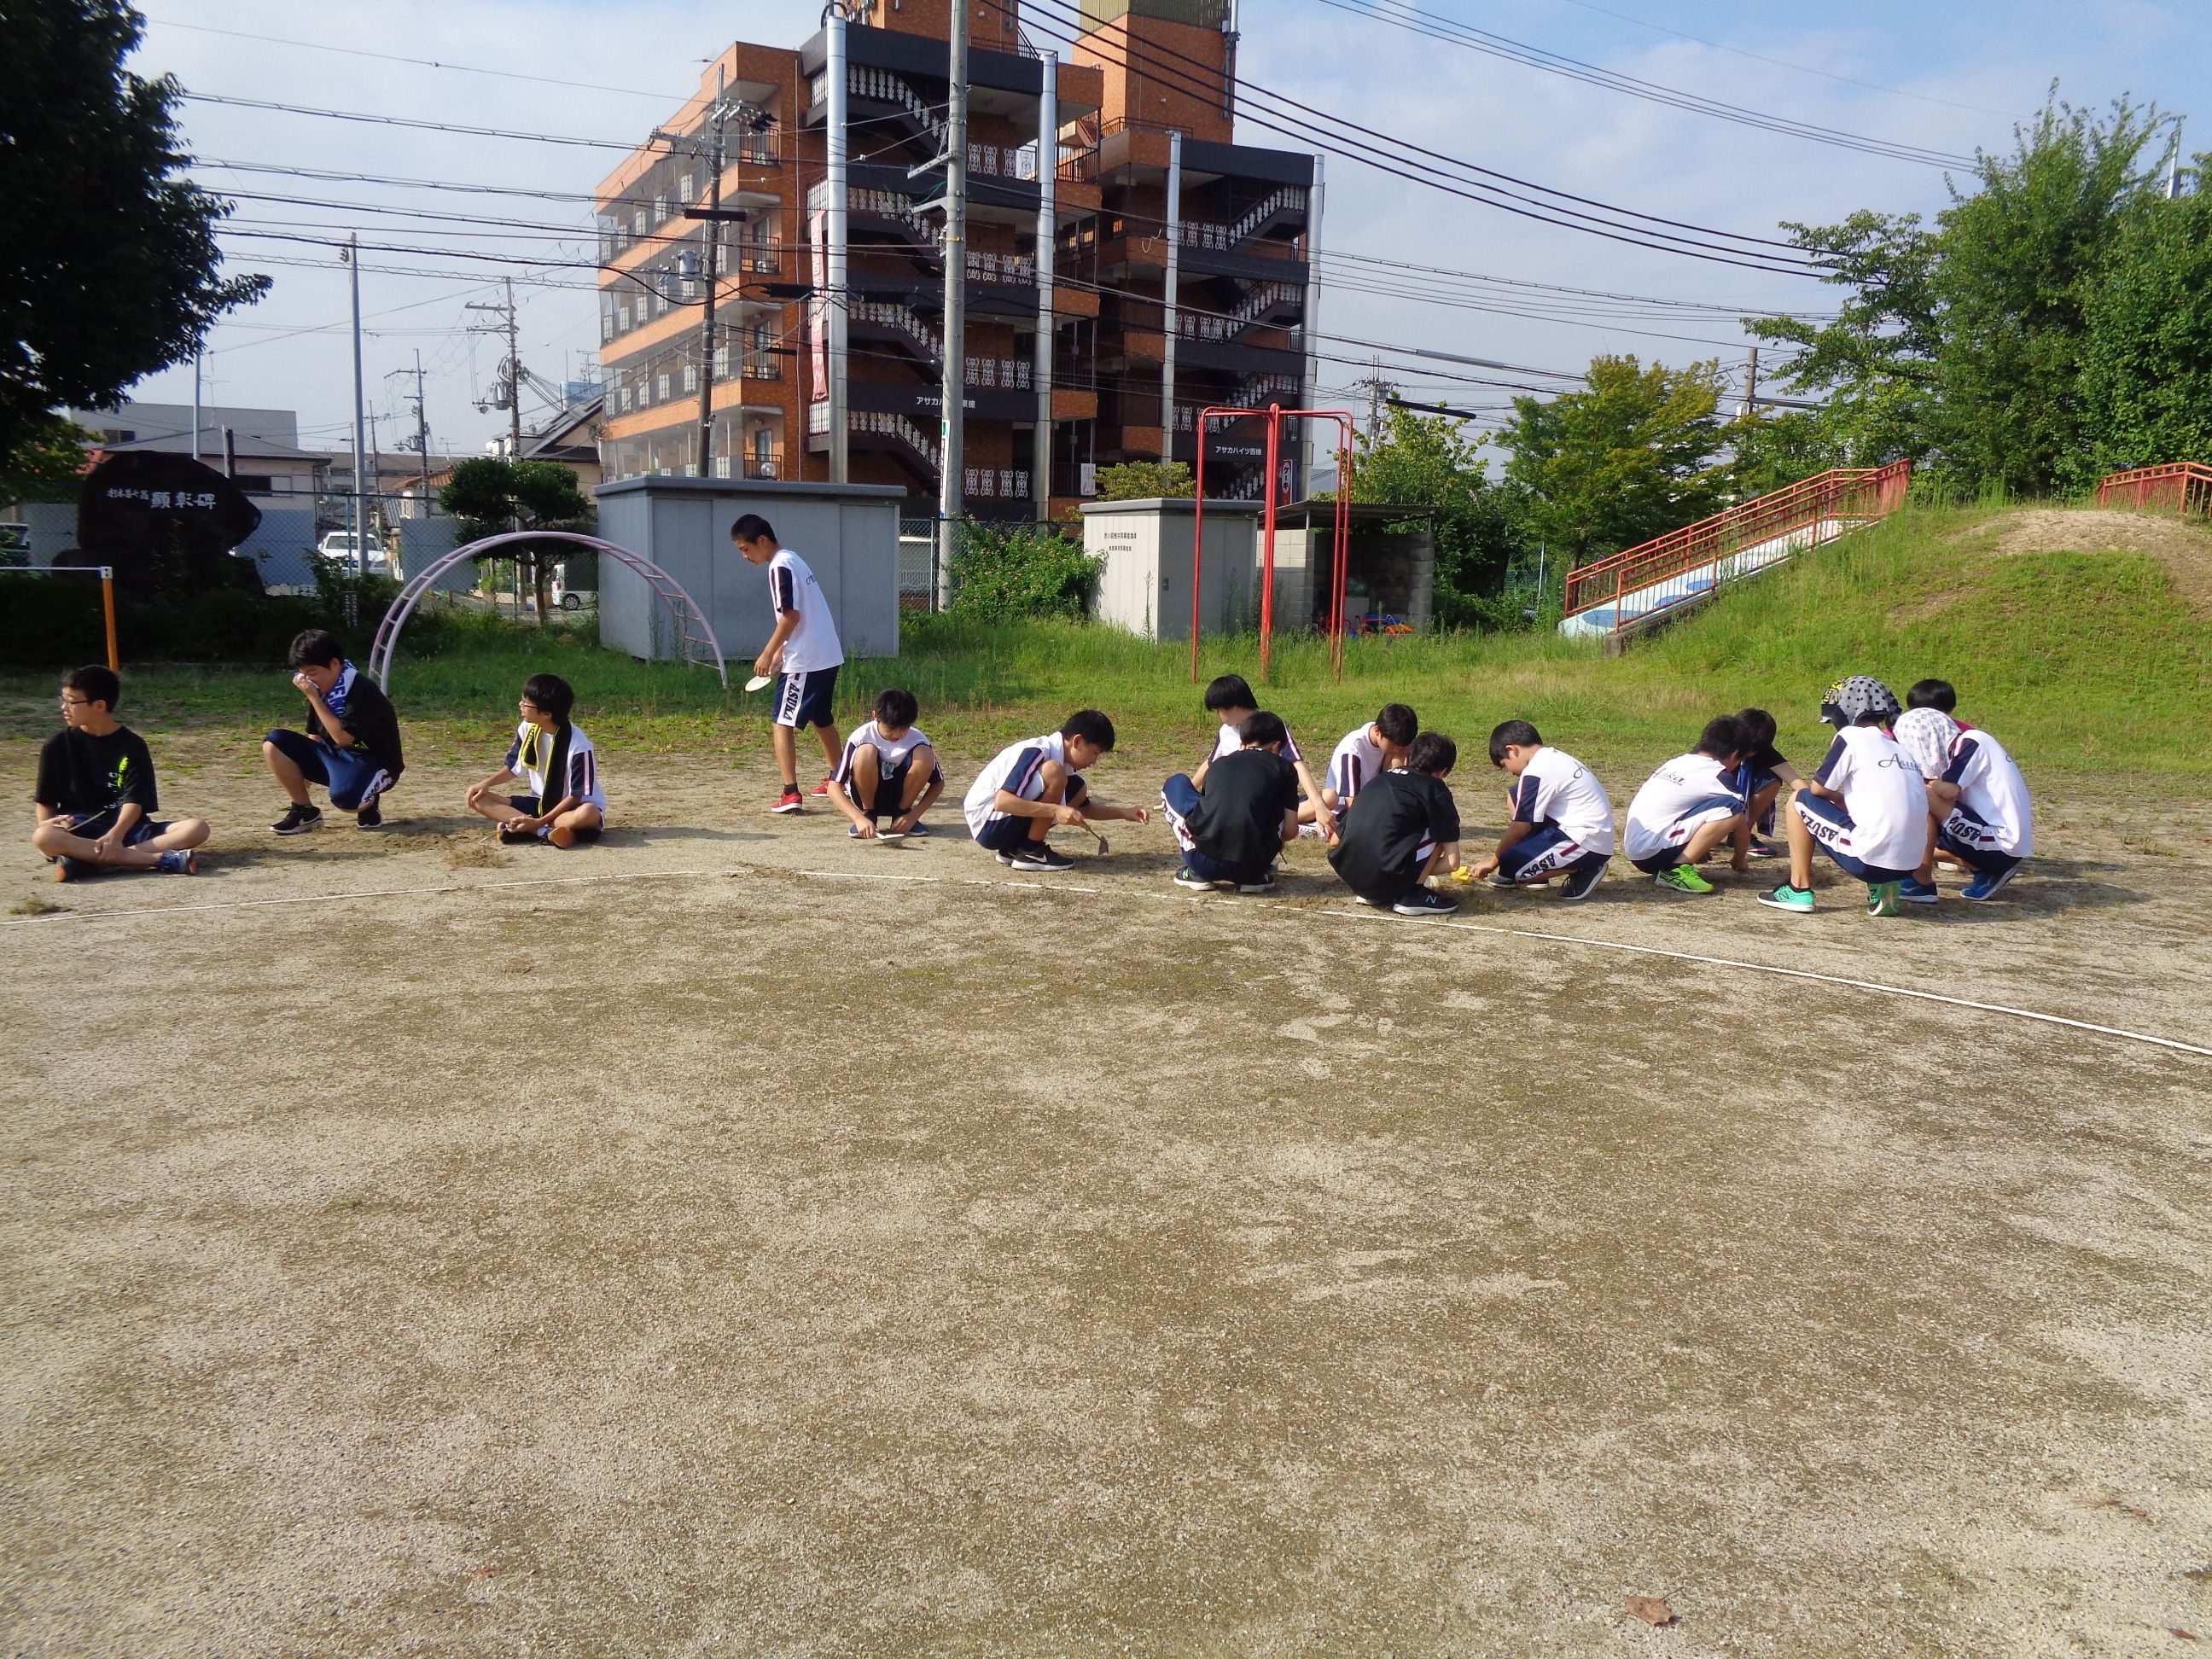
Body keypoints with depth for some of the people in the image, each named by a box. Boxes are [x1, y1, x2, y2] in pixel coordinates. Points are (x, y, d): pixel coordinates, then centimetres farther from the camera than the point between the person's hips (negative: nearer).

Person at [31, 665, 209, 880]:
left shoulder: (132, 745, 0)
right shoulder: (58, 745, 5)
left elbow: (134, 800, -8)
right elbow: (44, 800, 10)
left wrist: (116, 834, -26)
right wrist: (49, 823, -13)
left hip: (126, 827, 1)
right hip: (80, 829, 0)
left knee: (197, 828, -24)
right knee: (42, 837, -36)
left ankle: (84, 857, -35)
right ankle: (162, 859, -40)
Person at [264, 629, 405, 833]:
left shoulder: (363, 691, -21)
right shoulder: (322, 689, 3)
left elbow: (342, 738, -28)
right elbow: (315, 737, 14)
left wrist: (313, 698, -25)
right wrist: (303, 773, 6)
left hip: (372, 763, -8)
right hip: (334, 757, 8)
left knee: (343, 797, -39)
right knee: (274, 744, -7)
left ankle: (369, 802, 0)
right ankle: (304, 811, 1)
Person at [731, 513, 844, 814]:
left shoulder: (780, 567, -13)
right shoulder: (794, 560, 16)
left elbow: (791, 616, -20)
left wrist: (768, 654, -13)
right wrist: (780, 651, 19)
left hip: (805, 662, -10)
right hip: (829, 656, 10)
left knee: (781, 722, -7)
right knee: (822, 720, 24)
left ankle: (791, 794, -16)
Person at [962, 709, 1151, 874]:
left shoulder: (1065, 762, 8)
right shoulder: (1036, 752, -20)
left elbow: (1083, 807, 21)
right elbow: (1001, 801, -31)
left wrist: (1124, 813, 8)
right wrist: (1055, 810, -34)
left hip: (1006, 824, 9)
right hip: (987, 824, -9)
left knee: (1079, 791, 7)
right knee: (1054, 772, -24)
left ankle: (1013, 849, 5)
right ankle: (1031, 853, -14)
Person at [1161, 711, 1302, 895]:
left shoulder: (1219, 764, 21)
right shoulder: (1284, 768, 14)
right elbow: (1291, 831, 12)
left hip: (1205, 863, 1)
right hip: (1254, 864, 0)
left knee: (1176, 783, 26)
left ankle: (1196, 873, 14)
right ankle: (1257, 875, 14)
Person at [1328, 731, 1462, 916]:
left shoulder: (1378, 779, 21)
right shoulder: (1435, 788, 6)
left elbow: (1336, 839, 22)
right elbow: (1452, 862, 2)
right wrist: (1424, 871, 22)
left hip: (1348, 875, 6)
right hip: (1389, 877, -6)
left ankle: (1370, 893, 15)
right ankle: (1411, 896, 6)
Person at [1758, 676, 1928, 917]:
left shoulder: (1852, 736, -2)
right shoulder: (1900, 748, 17)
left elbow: (1818, 788, 2)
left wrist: (1838, 798, 22)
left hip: (1871, 859, -7)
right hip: (1909, 865, 7)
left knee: (1800, 800, 10)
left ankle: (1800, 890, 10)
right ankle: (1882, 888, 14)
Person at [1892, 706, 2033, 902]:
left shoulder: (1970, 742, -12)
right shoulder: (1960, 747, 14)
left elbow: (1948, 790, -22)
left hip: (2001, 845, -10)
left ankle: (1922, 883, -13)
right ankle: (1988, 873, 9)